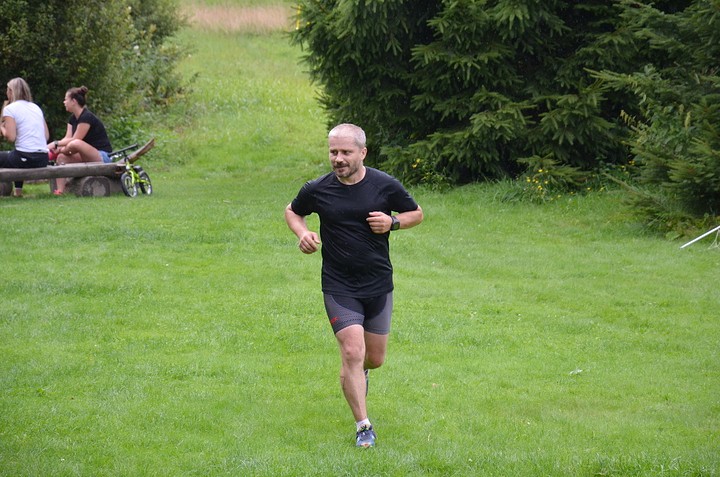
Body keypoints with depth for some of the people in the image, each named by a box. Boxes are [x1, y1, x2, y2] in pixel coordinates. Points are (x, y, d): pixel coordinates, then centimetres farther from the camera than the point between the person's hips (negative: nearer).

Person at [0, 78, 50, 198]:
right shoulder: (36, 107, 15)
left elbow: (11, 137, -13)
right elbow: (47, 135, 12)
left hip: (26, 158, -7)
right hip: (43, 159, 7)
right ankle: (18, 190, 38)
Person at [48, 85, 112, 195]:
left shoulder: (87, 117, -16)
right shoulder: (73, 118, 13)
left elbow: (75, 140, -20)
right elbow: (67, 138, 3)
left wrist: (56, 144, -18)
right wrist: (54, 146, -15)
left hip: (102, 156, -10)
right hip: (87, 157, 10)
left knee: (76, 144, -34)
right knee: (61, 157, -8)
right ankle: (59, 191, -19)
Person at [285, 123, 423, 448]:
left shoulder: (386, 186, -7)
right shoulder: (317, 190, -6)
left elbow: (416, 213, 8)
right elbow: (292, 211, 14)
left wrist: (393, 222, -13)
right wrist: (302, 233, -7)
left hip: (379, 286, 2)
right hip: (339, 288, -2)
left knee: (375, 358, 11)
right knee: (353, 351, -15)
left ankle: (358, 372, 50)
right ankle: (363, 426, -5)